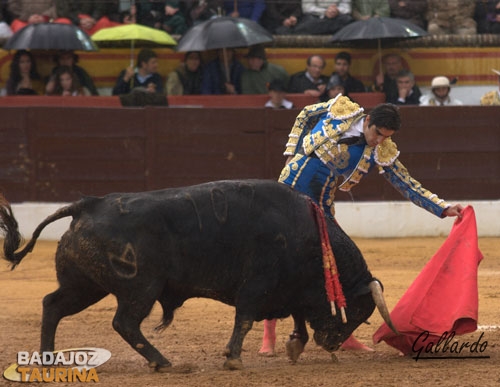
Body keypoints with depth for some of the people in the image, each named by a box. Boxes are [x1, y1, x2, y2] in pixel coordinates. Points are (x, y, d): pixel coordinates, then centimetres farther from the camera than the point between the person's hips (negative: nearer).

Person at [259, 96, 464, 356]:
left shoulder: (381, 152, -7)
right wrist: (292, 153, 2)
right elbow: (305, 116, 6)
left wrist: (444, 209, -13)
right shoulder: (340, 111, -12)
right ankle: (268, 335, 1)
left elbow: (407, 185, -5)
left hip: (320, 207, 3)